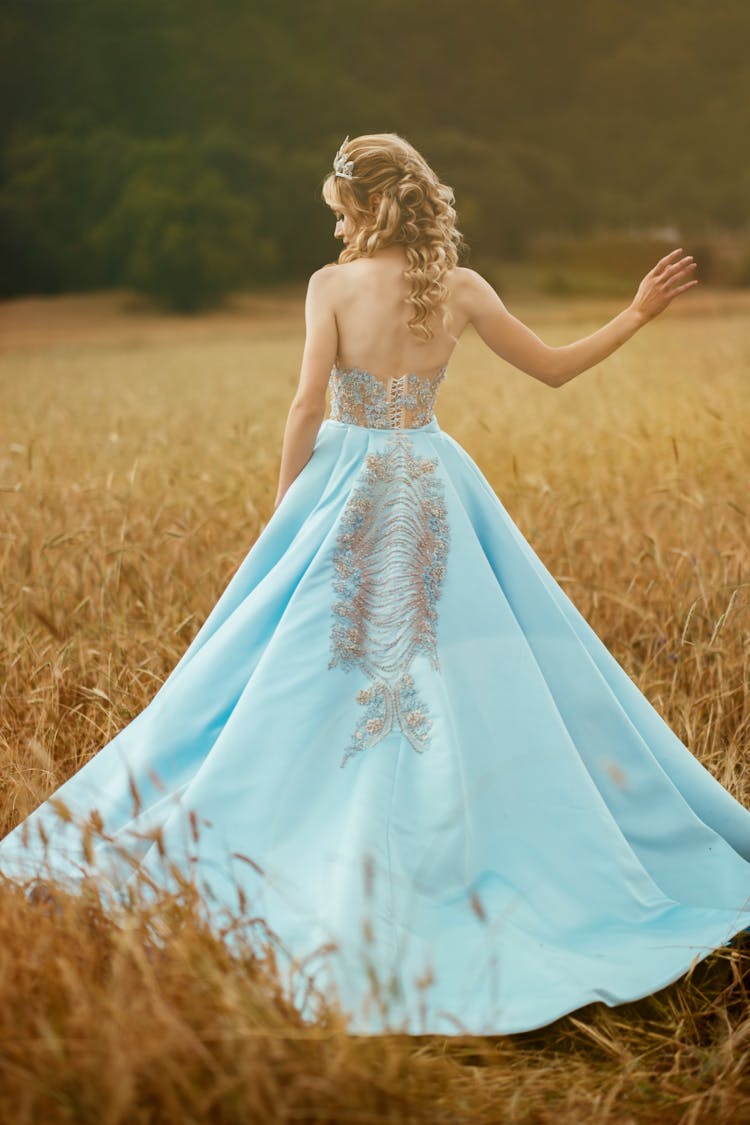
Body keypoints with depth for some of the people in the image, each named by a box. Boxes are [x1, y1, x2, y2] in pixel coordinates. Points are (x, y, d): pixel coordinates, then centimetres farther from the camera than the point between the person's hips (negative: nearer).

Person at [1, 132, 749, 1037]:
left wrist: (282, 506, 0)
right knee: (469, 671, 8)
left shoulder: (332, 284, -7)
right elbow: (554, 368, 6)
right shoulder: (461, 290, 0)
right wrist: (638, 315, 17)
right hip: (432, 489, 2)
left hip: (346, 485, -2)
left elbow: (309, 404, -11)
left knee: (292, 682, 6)